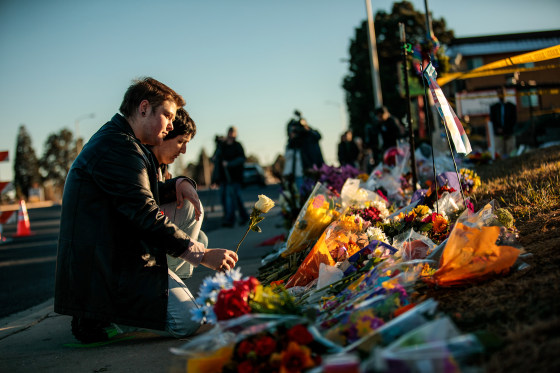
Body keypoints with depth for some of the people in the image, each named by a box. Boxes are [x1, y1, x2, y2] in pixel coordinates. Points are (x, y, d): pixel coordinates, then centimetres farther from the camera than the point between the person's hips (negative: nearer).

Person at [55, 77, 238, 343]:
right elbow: (145, 216, -22)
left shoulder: (115, 140, 17)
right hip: (106, 269, -11)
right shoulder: (117, 147, -17)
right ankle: (98, 318, -4)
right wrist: (202, 254, -21)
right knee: (187, 321, -13)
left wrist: (177, 185, 6)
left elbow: (140, 194, 27)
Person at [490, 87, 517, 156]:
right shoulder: (493, 107, 14)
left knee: (510, 153, -5)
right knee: (500, 153, -7)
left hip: (509, 134, 0)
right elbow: (492, 120, 8)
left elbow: (514, 120, 5)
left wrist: (508, 131, -7)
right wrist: (498, 129, -10)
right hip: (498, 134, 0)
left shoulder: (512, 106, 11)